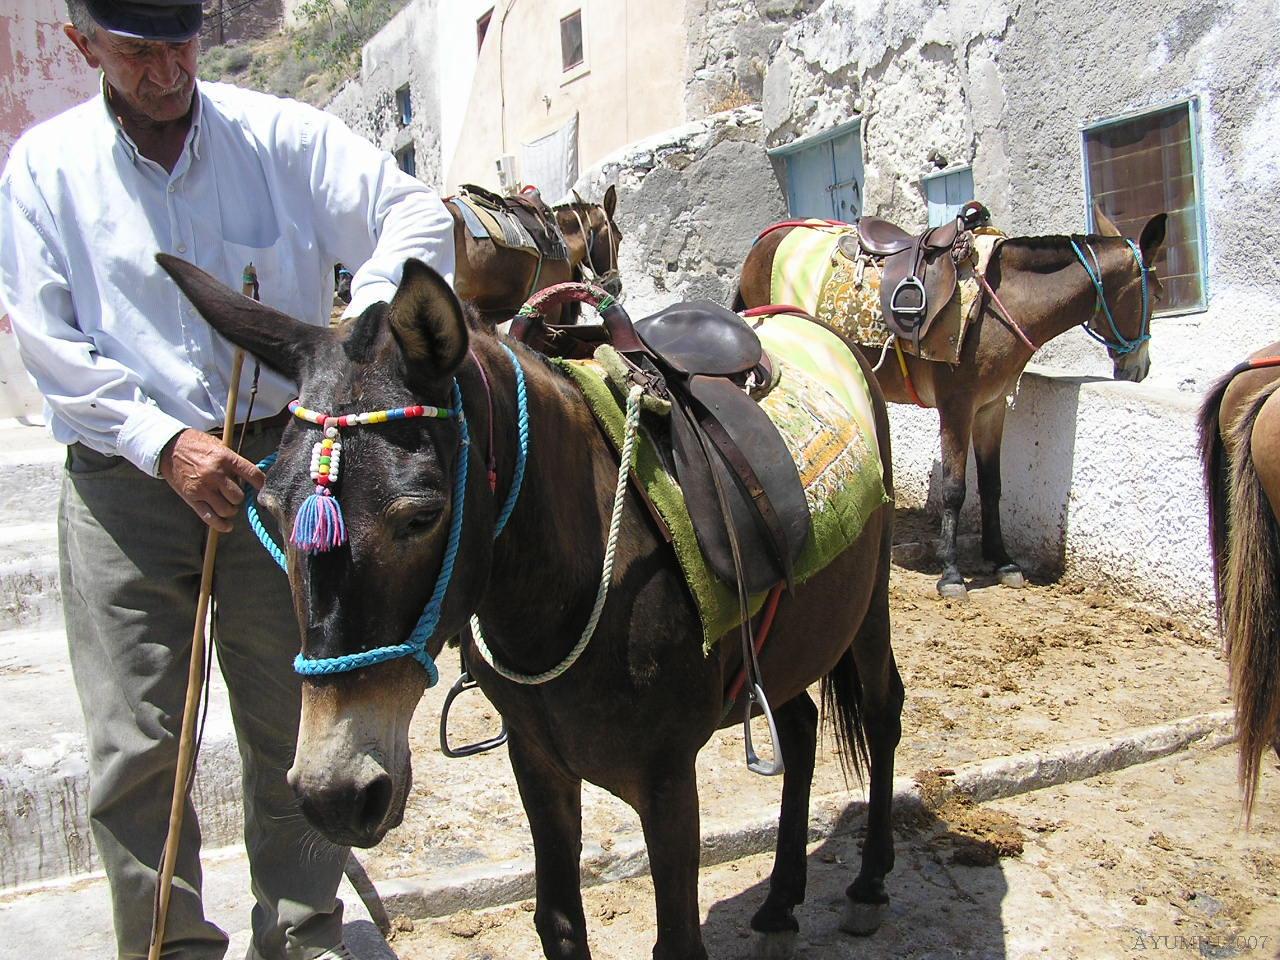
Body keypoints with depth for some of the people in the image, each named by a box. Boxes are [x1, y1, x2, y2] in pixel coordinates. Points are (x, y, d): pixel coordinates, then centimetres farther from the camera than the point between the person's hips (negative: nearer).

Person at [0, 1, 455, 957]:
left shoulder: (280, 135, 1)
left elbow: (417, 215, -4)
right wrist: (163, 442, -14)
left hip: (276, 465, 0)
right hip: (124, 484, 1)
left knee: (293, 727, 9)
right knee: (134, 745, 3)